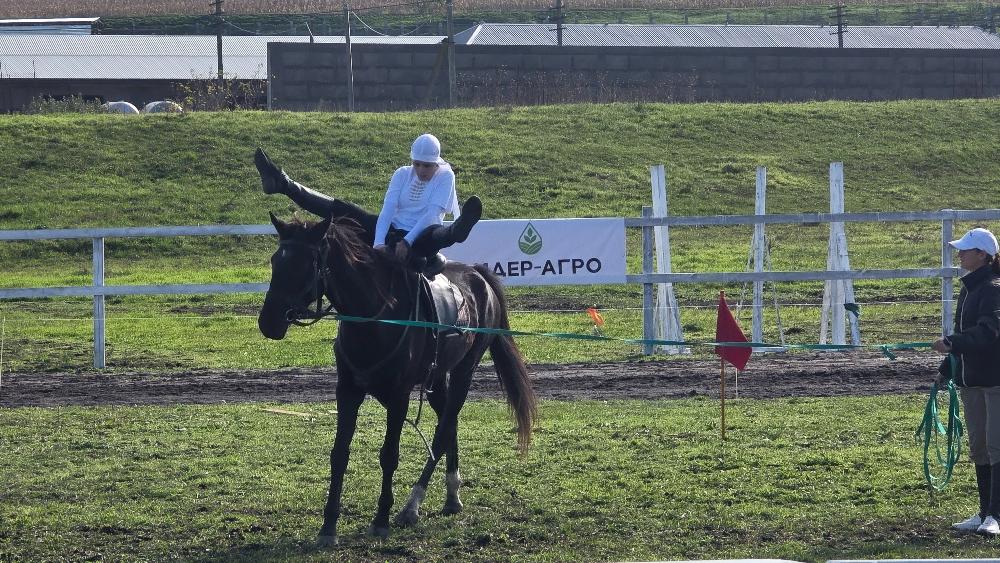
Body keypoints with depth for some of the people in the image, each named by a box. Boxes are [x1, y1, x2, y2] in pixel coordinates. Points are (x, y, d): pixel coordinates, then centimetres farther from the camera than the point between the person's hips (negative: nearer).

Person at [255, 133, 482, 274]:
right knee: (341, 210, -6)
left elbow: (431, 214, -16)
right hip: (392, 232, 5)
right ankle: (283, 184, -14)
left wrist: (407, 242, -28)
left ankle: (458, 231, -78)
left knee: (438, 234, -42)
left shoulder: (445, 177, -3)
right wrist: (379, 243, -23)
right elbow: (388, 209, -7)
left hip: (420, 240, -5)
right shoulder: (402, 174, 7)